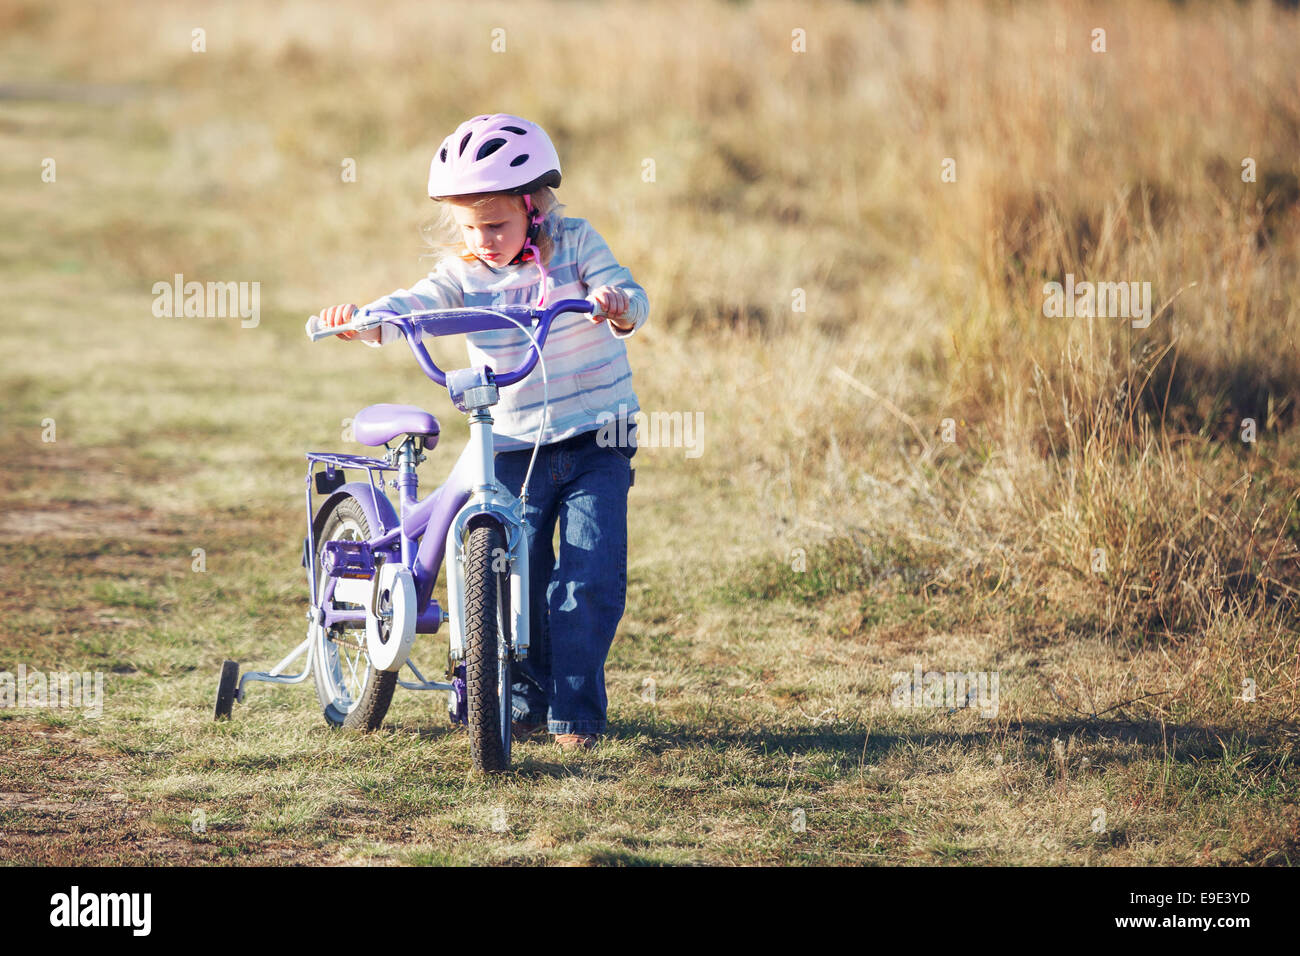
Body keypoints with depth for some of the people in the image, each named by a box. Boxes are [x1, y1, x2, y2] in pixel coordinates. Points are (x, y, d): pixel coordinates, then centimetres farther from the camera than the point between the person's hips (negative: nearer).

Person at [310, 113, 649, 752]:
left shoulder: (575, 245, -4)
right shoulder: (463, 272, 0)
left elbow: (626, 296, -16)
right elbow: (411, 307, -14)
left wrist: (618, 306, -41)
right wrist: (360, 321, -35)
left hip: (596, 440, -2)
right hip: (512, 447, 2)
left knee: (590, 574, -9)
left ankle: (575, 709, 2)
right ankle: (525, 697, 19)